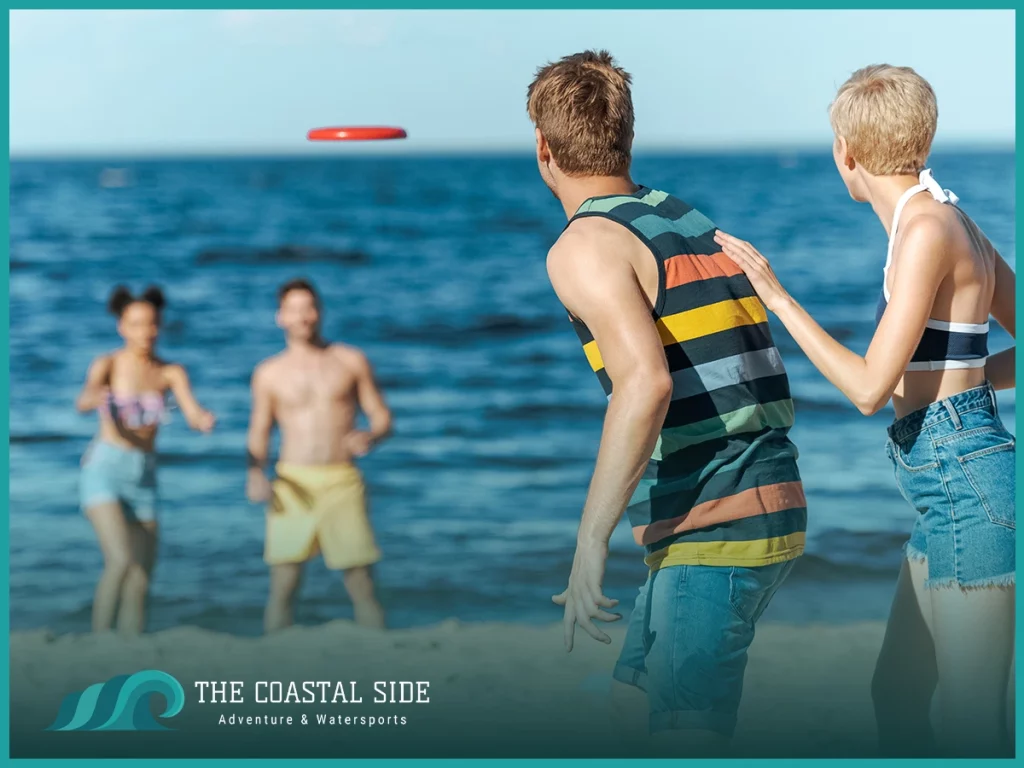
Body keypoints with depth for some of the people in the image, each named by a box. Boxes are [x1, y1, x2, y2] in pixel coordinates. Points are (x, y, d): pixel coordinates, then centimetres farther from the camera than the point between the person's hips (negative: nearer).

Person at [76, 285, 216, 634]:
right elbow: (83, 402, -25)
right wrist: (95, 398, -49)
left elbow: (193, 414, -9)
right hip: (105, 469, -4)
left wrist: (204, 421, -34)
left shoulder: (171, 373, 5)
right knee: (121, 561, -23)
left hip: (143, 478, 5)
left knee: (140, 584, 1)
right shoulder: (107, 365, -5)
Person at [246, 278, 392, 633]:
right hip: (292, 484, 1)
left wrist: (371, 437, -15)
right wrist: (256, 474, -8)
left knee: (362, 586, -3)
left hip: (342, 483, 0)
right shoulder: (269, 374, 10)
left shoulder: (352, 362, 8)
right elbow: (258, 434, 11)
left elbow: (382, 417, 8)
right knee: (283, 585, -4)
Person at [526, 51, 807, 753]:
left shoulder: (585, 245, -11)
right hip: (774, 509, 9)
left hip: (713, 536, -9)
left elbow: (646, 383, -26)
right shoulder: (693, 224, 16)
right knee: (632, 698, 21)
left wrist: (590, 544, -25)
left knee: (687, 742, -7)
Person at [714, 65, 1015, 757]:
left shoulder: (927, 231, -16)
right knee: (897, 697, 18)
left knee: (971, 727, -4)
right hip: (955, 486, 10)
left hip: (965, 484, -10)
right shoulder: (953, 223, 12)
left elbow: (870, 389, -18)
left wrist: (776, 295, -11)